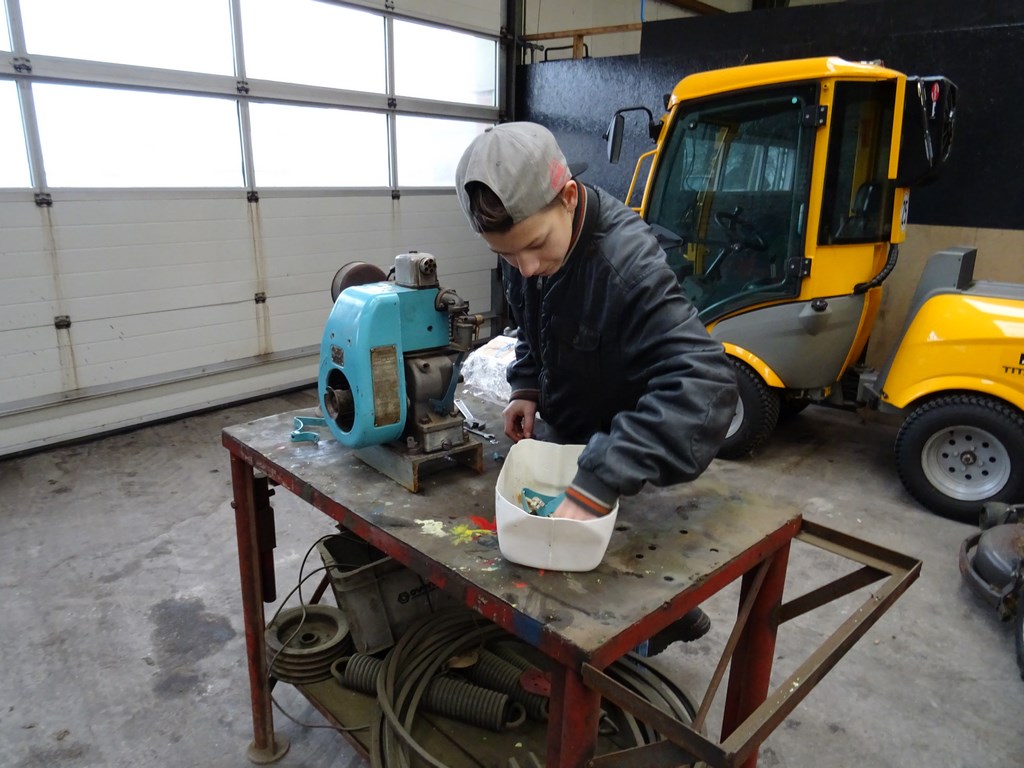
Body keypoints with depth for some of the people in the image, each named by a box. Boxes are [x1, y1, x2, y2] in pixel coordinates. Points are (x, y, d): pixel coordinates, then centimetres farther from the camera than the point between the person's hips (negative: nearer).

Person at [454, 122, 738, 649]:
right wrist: (526, 388, -8)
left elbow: (704, 384, -46)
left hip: (618, 447, -7)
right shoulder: (522, 247, -11)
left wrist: (595, 486, -51)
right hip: (557, 431, 7)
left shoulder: (627, 263, -36)